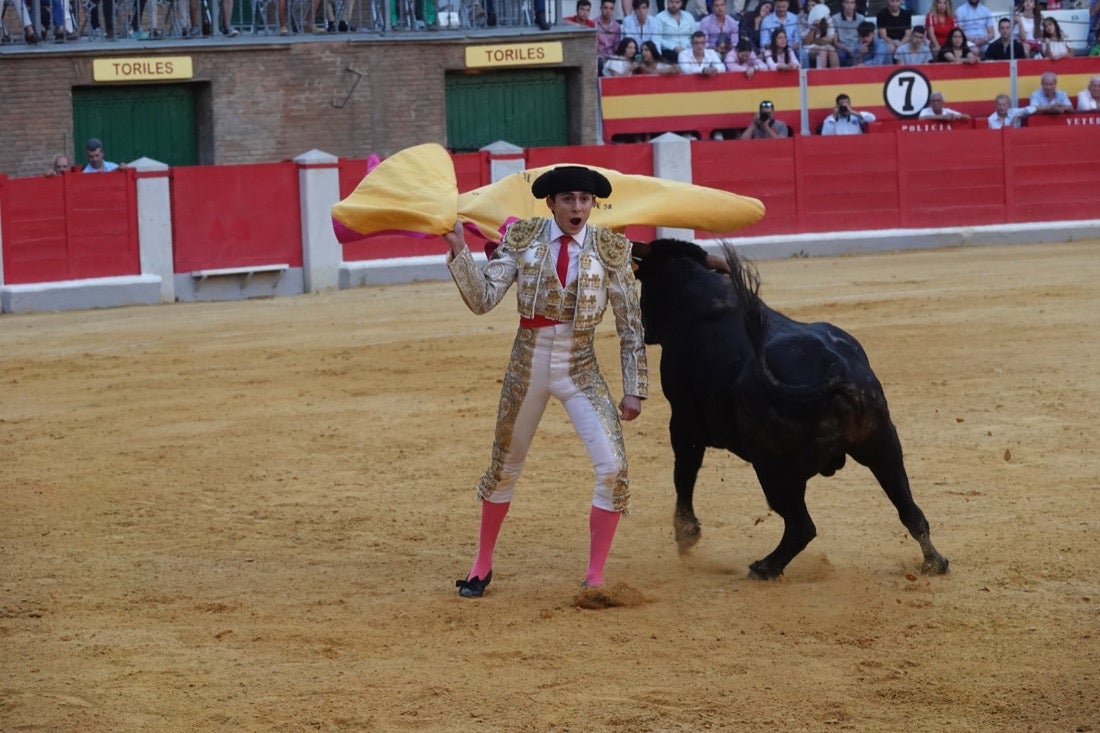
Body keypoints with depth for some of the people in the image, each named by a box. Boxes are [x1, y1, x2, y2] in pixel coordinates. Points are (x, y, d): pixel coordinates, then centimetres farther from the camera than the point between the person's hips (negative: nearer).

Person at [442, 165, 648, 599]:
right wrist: (458, 250, -20)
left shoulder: (610, 249, -7)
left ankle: (594, 579, -3)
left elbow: (630, 325, -3)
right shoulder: (522, 237, -5)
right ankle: (482, 567, 35)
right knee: (504, 469, 15)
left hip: (580, 370, -1)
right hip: (527, 367, 1)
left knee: (612, 469, -16)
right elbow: (483, 300, -9)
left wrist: (634, 389, -5)